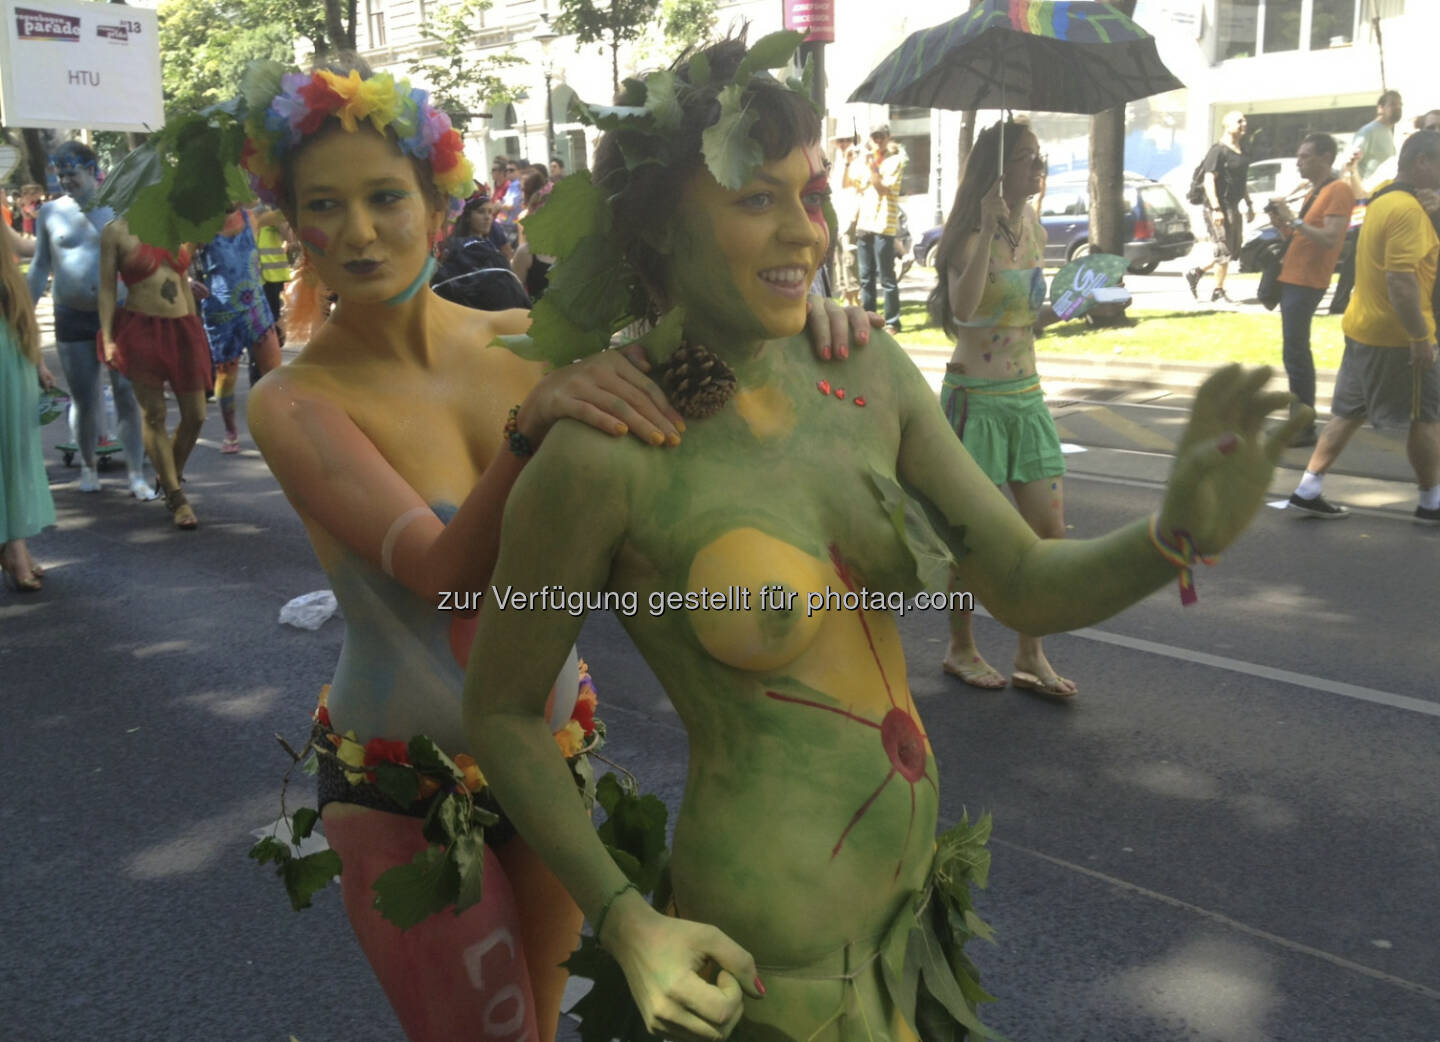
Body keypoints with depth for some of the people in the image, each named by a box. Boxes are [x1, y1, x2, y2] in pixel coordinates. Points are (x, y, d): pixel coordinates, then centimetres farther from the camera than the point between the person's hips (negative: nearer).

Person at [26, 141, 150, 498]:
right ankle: (88, 466, 25)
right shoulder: (50, 212, 6)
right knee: (84, 400, 6)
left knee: (128, 394, -4)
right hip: (73, 319, 1)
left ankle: (136, 474, 0)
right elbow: (40, 266, 11)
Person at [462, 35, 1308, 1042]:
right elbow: (502, 707, -10)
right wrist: (622, 918, -17)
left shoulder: (871, 375, -6)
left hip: (910, 881, 6)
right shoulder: (605, 456, -22)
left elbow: (1030, 586, -4)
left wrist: (1182, 531, -23)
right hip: (770, 949, -5)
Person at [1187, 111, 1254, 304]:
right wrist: (1216, 209, -23)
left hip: (1233, 206, 9)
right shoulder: (1218, 150, -12)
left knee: (1234, 250, 11)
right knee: (1224, 250, -6)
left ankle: (1196, 273, 21)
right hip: (1219, 206, -9)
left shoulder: (1242, 152, 15)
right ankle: (1218, 291, 5)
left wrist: (1249, 204, 20)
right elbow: (1208, 180, -17)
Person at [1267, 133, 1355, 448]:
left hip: (1307, 283, -10)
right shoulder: (1313, 192, 19)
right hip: (1292, 279, 10)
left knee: (1295, 354, -11)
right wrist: (1281, 223, 6)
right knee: (1297, 353, 13)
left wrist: (1293, 219, -23)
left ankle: (1305, 428, -9)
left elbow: (1330, 240, -22)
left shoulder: (1339, 190, -12)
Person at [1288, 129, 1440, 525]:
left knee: (1348, 413, 12)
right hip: (1396, 336, -9)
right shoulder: (1407, 209, -20)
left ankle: (1308, 491, 11)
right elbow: (1401, 279, -26)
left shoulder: (1382, 200, 11)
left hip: (1361, 328, 9)